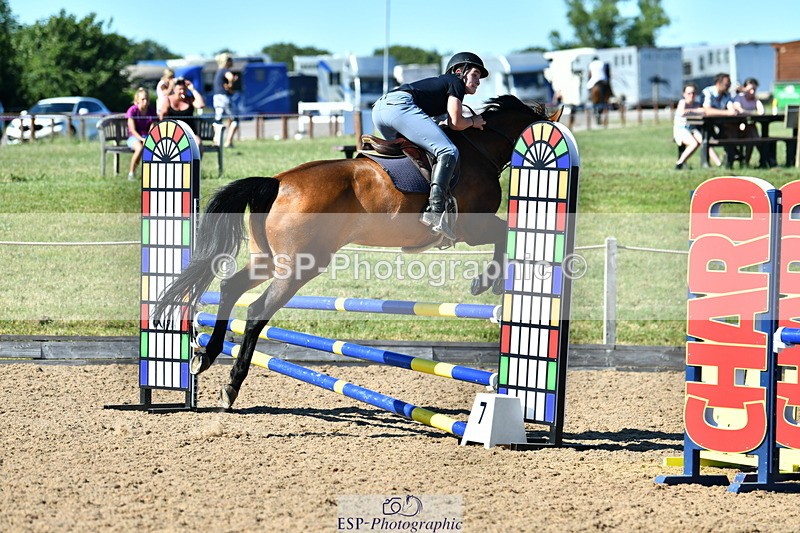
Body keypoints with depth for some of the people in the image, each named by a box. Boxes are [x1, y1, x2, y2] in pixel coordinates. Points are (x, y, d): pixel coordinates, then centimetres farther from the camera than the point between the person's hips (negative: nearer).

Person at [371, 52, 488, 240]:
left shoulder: (439, 83, 37)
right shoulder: (455, 83, 13)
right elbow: (455, 123, 3)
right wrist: (473, 122, 21)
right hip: (400, 104, -10)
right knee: (448, 152, -19)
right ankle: (435, 210, -36)